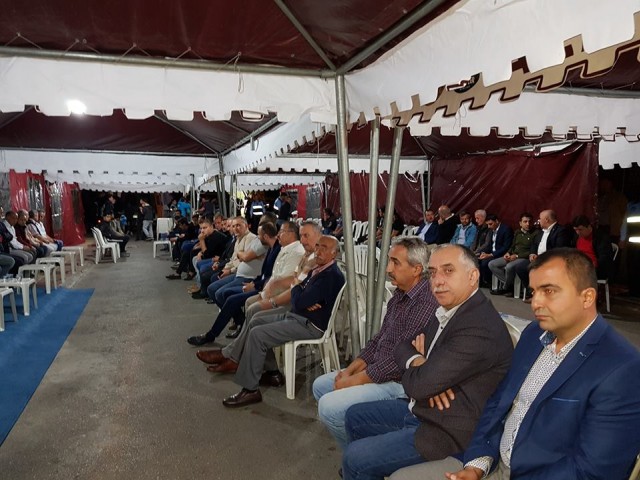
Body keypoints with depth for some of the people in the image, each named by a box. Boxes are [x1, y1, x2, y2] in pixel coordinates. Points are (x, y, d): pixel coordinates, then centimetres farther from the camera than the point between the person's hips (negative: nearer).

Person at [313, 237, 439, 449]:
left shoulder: (426, 303, -26)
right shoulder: (400, 293, 6)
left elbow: (399, 360, -25)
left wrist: (354, 381, -16)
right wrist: (349, 370, 1)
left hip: (399, 383, -10)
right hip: (378, 371, 10)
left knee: (329, 407, -19)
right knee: (321, 385, 13)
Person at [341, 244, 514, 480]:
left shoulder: (479, 327, -28)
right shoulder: (449, 310, 4)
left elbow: (418, 385, -28)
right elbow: (402, 347, 9)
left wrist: (417, 363, -5)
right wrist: (419, 362, -14)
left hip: (446, 432, -9)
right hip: (421, 409, 9)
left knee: (354, 458, -10)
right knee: (355, 416, 17)